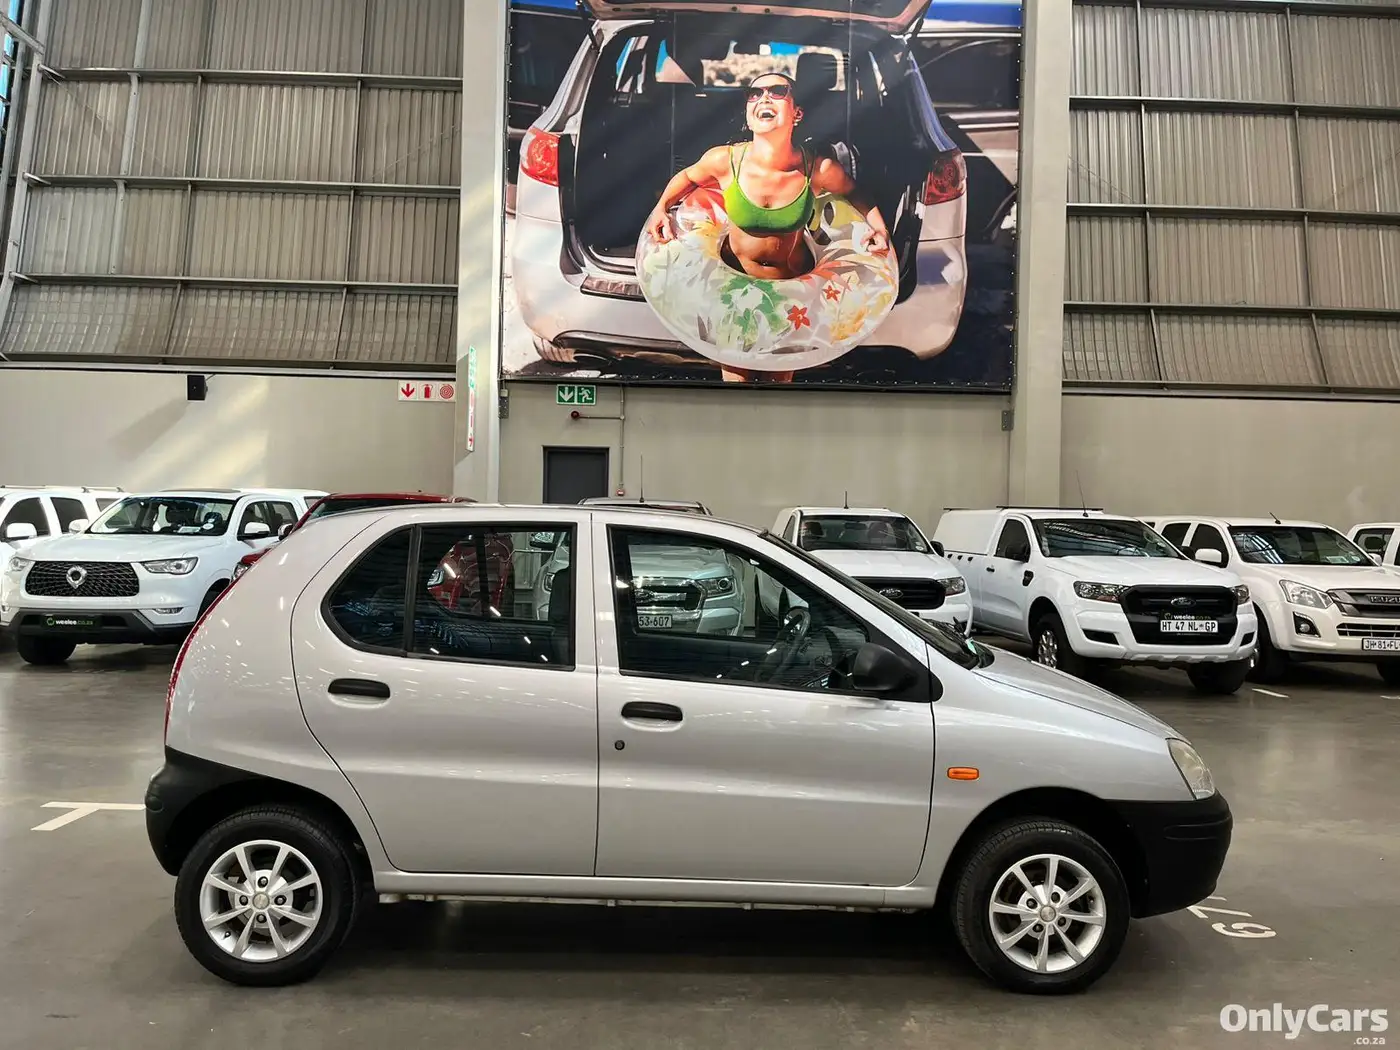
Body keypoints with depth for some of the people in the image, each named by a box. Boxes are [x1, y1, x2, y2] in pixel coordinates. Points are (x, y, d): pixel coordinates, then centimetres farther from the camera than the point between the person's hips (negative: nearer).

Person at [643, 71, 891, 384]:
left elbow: (854, 193, 0)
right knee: (736, 375, 9)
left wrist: (878, 226, -16)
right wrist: (662, 206, -13)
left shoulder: (819, 170, -23)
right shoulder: (724, 160, -22)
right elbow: (688, 176, 2)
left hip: (794, 285, 0)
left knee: (782, 375, 19)